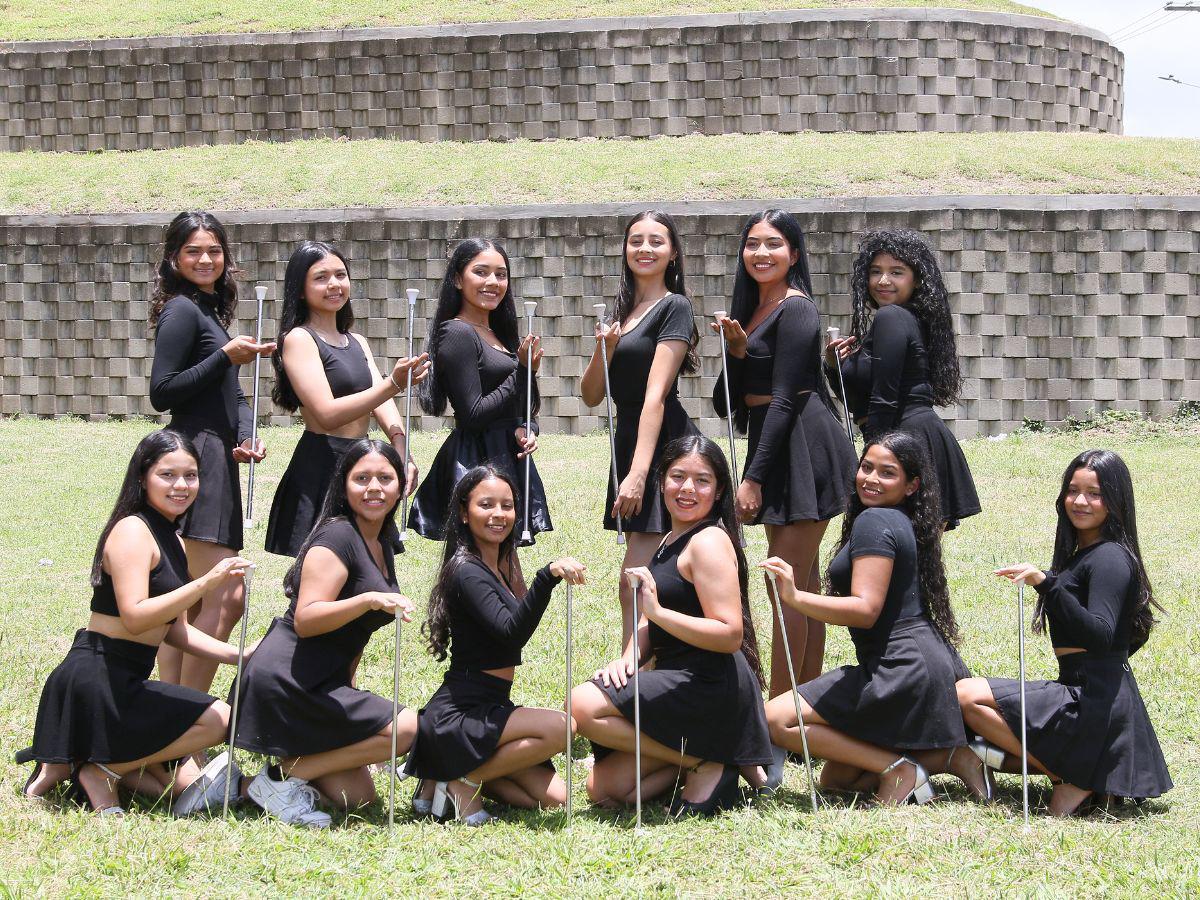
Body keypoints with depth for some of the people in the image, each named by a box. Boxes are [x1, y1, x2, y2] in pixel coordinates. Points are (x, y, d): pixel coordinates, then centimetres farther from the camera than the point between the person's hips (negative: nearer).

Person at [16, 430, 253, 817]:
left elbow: (174, 631, 18)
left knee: (187, 787, 9)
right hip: (97, 679, -10)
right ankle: (100, 771, -10)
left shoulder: (172, 540, 17)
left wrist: (238, 655, 7)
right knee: (218, 720, -20)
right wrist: (206, 582, -30)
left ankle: (73, 764, 6)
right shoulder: (133, 531, -14)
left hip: (125, 682, 10)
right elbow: (134, 617, -25)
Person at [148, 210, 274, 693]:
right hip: (197, 456, -10)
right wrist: (225, 356, -20)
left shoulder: (209, 310, 19)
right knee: (225, 599, -14)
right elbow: (162, 393, -15)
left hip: (216, 459, 10)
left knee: (192, 602, 10)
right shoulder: (182, 311, -9)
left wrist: (245, 437, 5)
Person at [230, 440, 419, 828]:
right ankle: (282, 778, -12)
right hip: (286, 679, -9)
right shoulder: (337, 536, -12)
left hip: (325, 683, 9)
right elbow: (305, 619, -23)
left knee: (358, 796, 9)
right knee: (405, 728, -17)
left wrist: (348, 688, 20)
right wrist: (370, 600, -34)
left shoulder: (382, 550, 16)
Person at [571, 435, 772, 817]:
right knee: (602, 789, 4)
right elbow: (652, 622, 19)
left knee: (584, 706, -22)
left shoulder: (709, 542, -13)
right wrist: (628, 657, -3)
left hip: (710, 687, -9)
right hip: (680, 682, 9)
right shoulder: (671, 541, 17)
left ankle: (705, 764, -12)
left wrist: (658, 611, -27)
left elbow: (730, 635, -21)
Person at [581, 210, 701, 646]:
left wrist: (638, 472, -22)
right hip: (630, 444, 8)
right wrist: (603, 350, -4)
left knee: (634, 587, -14)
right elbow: (591, 395, 15)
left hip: (663, 449, -8)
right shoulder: (623, 312, 17)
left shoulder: (674, 308, -6)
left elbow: (656, 394, -15)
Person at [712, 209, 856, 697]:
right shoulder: (754, 308, 16)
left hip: (802, 448, -10)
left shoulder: (795, 309, -11)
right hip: (777, 445, 10)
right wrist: (736, 349, -4)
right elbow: (730, 399, 14)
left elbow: (784, 400, -16)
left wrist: (754, 477, -17)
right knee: (803, 582, 12)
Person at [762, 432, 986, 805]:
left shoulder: (874, 521, -11)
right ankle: (949, 755, 5)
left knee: (776, 719, -12)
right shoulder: (908, 524, 19)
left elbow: (865, 609, -21)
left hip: (901, 669, -10)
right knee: (834, 779, 17)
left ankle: (897, 769, -13)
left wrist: (795, 597, -30)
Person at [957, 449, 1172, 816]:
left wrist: (1047, 583, -36)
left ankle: (1071, 778, -11)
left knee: (967, 694, -18)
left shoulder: (1110, 558, -13)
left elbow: (1100, 635, -27)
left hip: (1092, 699, -11)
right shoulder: (1080, 554, 16)